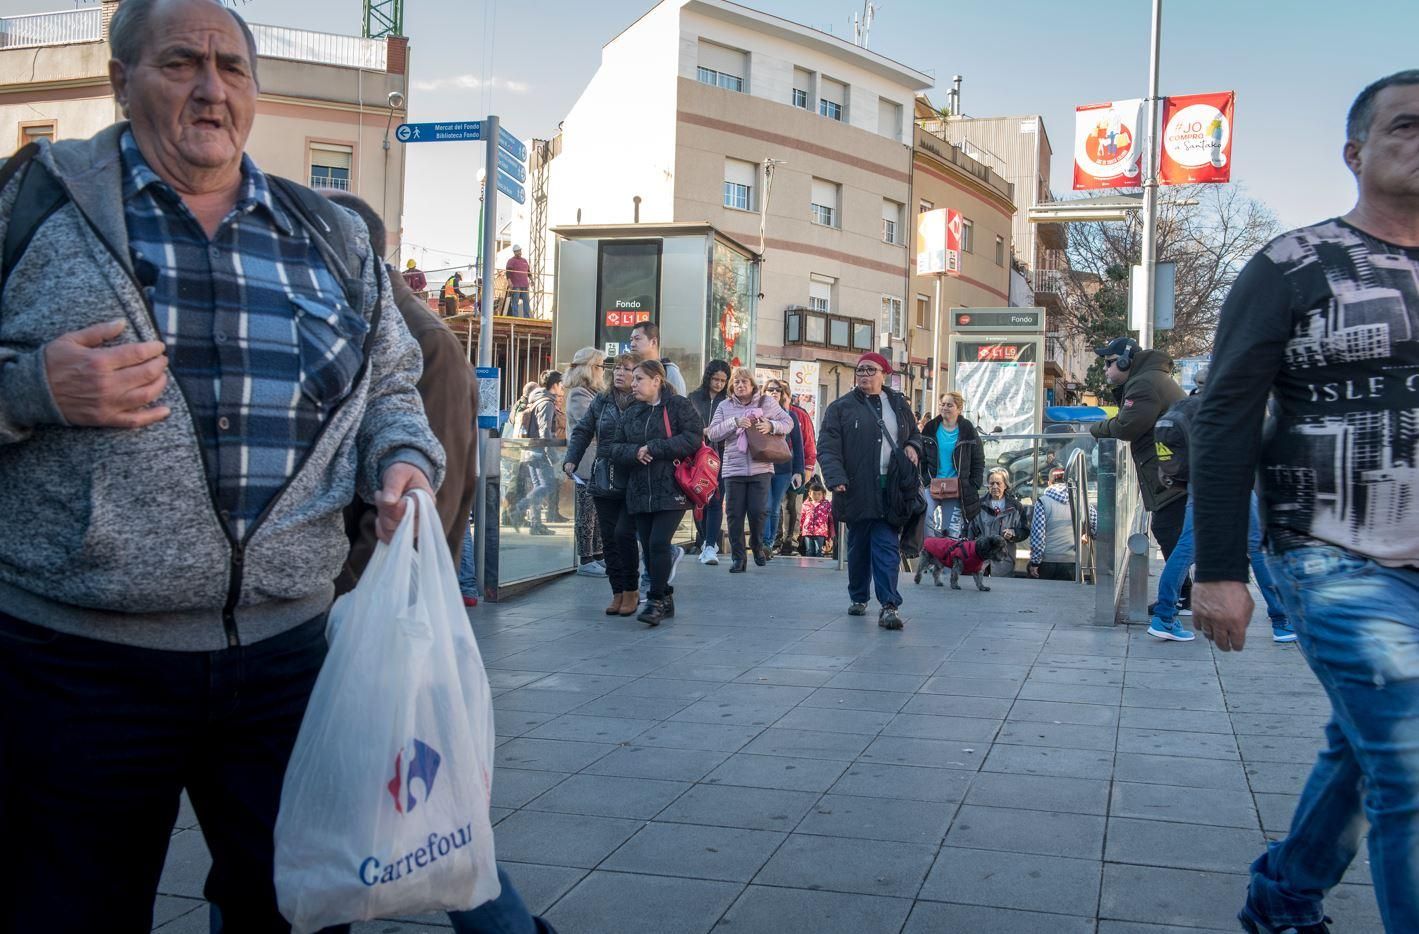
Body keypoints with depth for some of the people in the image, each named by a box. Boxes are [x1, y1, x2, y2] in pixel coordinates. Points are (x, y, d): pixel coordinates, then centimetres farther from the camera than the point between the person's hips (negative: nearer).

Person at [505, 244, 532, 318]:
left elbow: (528, 271, 28)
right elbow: (508, 272, -12)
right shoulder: (511, 260, -1)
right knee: (515, 302, -6)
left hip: (524, 285, 6)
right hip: (515, 285, -6)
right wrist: (509, 282, -24)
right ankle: (515, 317, -5)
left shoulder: (524, 261, 19)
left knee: (526, 301, 4)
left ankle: (527, 317, 8)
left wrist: (531, 280, 17)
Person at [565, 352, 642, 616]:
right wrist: (571, 459, 4)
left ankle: (631, 590, 8)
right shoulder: (601, 403, 11)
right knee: (609, 538, 8)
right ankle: (618, 592, 19)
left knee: (624, 533, -11)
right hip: (604, 482, 5)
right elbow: (582, 431, 15)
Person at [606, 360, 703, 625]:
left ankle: (656, 600, -3)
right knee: (648, 547, 7)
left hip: (671, 491, -6)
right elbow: (615, 447, 13)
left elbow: (694, 437, -13)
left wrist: (653, 448, -13)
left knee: (659, 543, -14)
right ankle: (665, 600, 19)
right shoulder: (631, 413, 16)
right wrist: (634, 452, -10)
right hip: (639, 492, 6)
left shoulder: (679, 405, -2)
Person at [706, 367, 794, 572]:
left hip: (760, 468, -1)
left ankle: (757, 546, 24)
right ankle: (738, 558, 11)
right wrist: (735, 422, -13)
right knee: (735, 515, 1)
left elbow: (788, 422, 9)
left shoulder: (767, 402, 6)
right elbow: (712, 434, 1)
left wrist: (771, 426, -11)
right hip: (733, 469, 1)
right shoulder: (725, 406, 9)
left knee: (758, 511, -4)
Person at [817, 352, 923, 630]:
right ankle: (858, 598, 27)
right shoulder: (841, 407, 3)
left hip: (890, 492, 1)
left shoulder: (899, 404, 14)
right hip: (857, 491, -1)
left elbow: (915, 434, 27)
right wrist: (836, 478, -19)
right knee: (858, 547, 10)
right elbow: (827, 448, -4)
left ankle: (889, 606, -9)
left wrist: (913, 447, 3)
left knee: (887, 548, -7)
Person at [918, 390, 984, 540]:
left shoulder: (968, 431, 2)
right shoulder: (930, 429, 4)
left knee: (953, 533, 2)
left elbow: (979, 461, 6)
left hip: (957, 490, 0)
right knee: (927, 527, -14)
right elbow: (921, 458, 6)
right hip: (932, 487, 0)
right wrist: (925, 480, -3)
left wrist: (973, 486, -2)